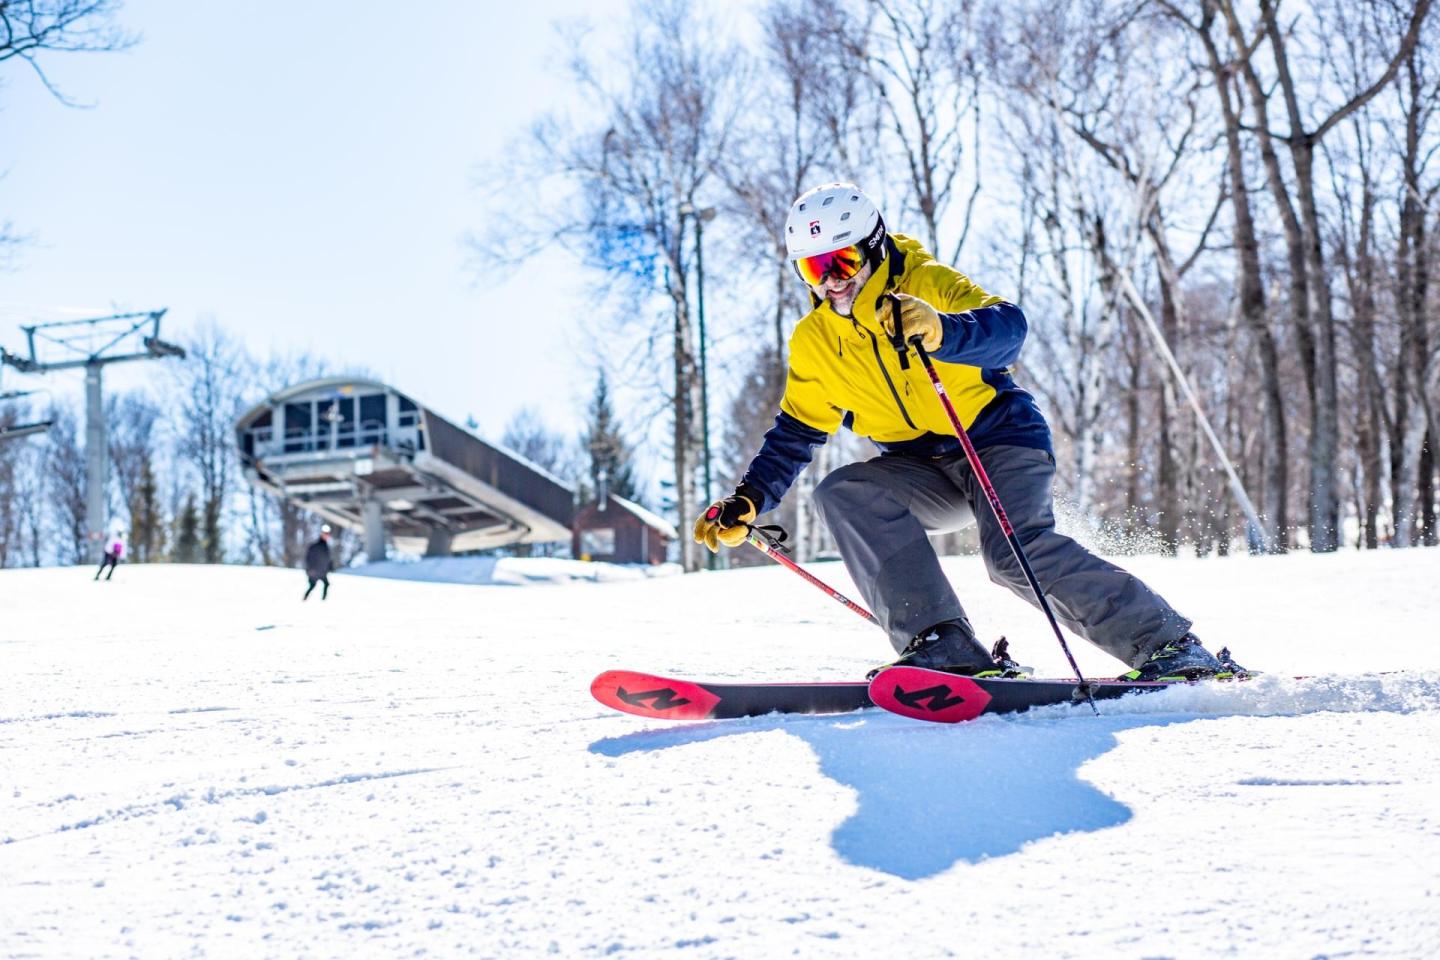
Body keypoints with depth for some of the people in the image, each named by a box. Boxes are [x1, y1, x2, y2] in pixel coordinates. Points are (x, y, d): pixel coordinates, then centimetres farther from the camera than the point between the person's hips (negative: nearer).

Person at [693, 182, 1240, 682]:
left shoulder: (926, 284, -12)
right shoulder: (813, 342, 4)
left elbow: (1008, 327, -29)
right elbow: (796, 433, 12)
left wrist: (937, 330, -49)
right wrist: (749, 500, -2)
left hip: (1000, 440, -5)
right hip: (924, 471, 5)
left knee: (1018, 553, -29)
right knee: (843, 493, -22)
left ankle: (1169, 646, -19)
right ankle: (944, 646, -28)